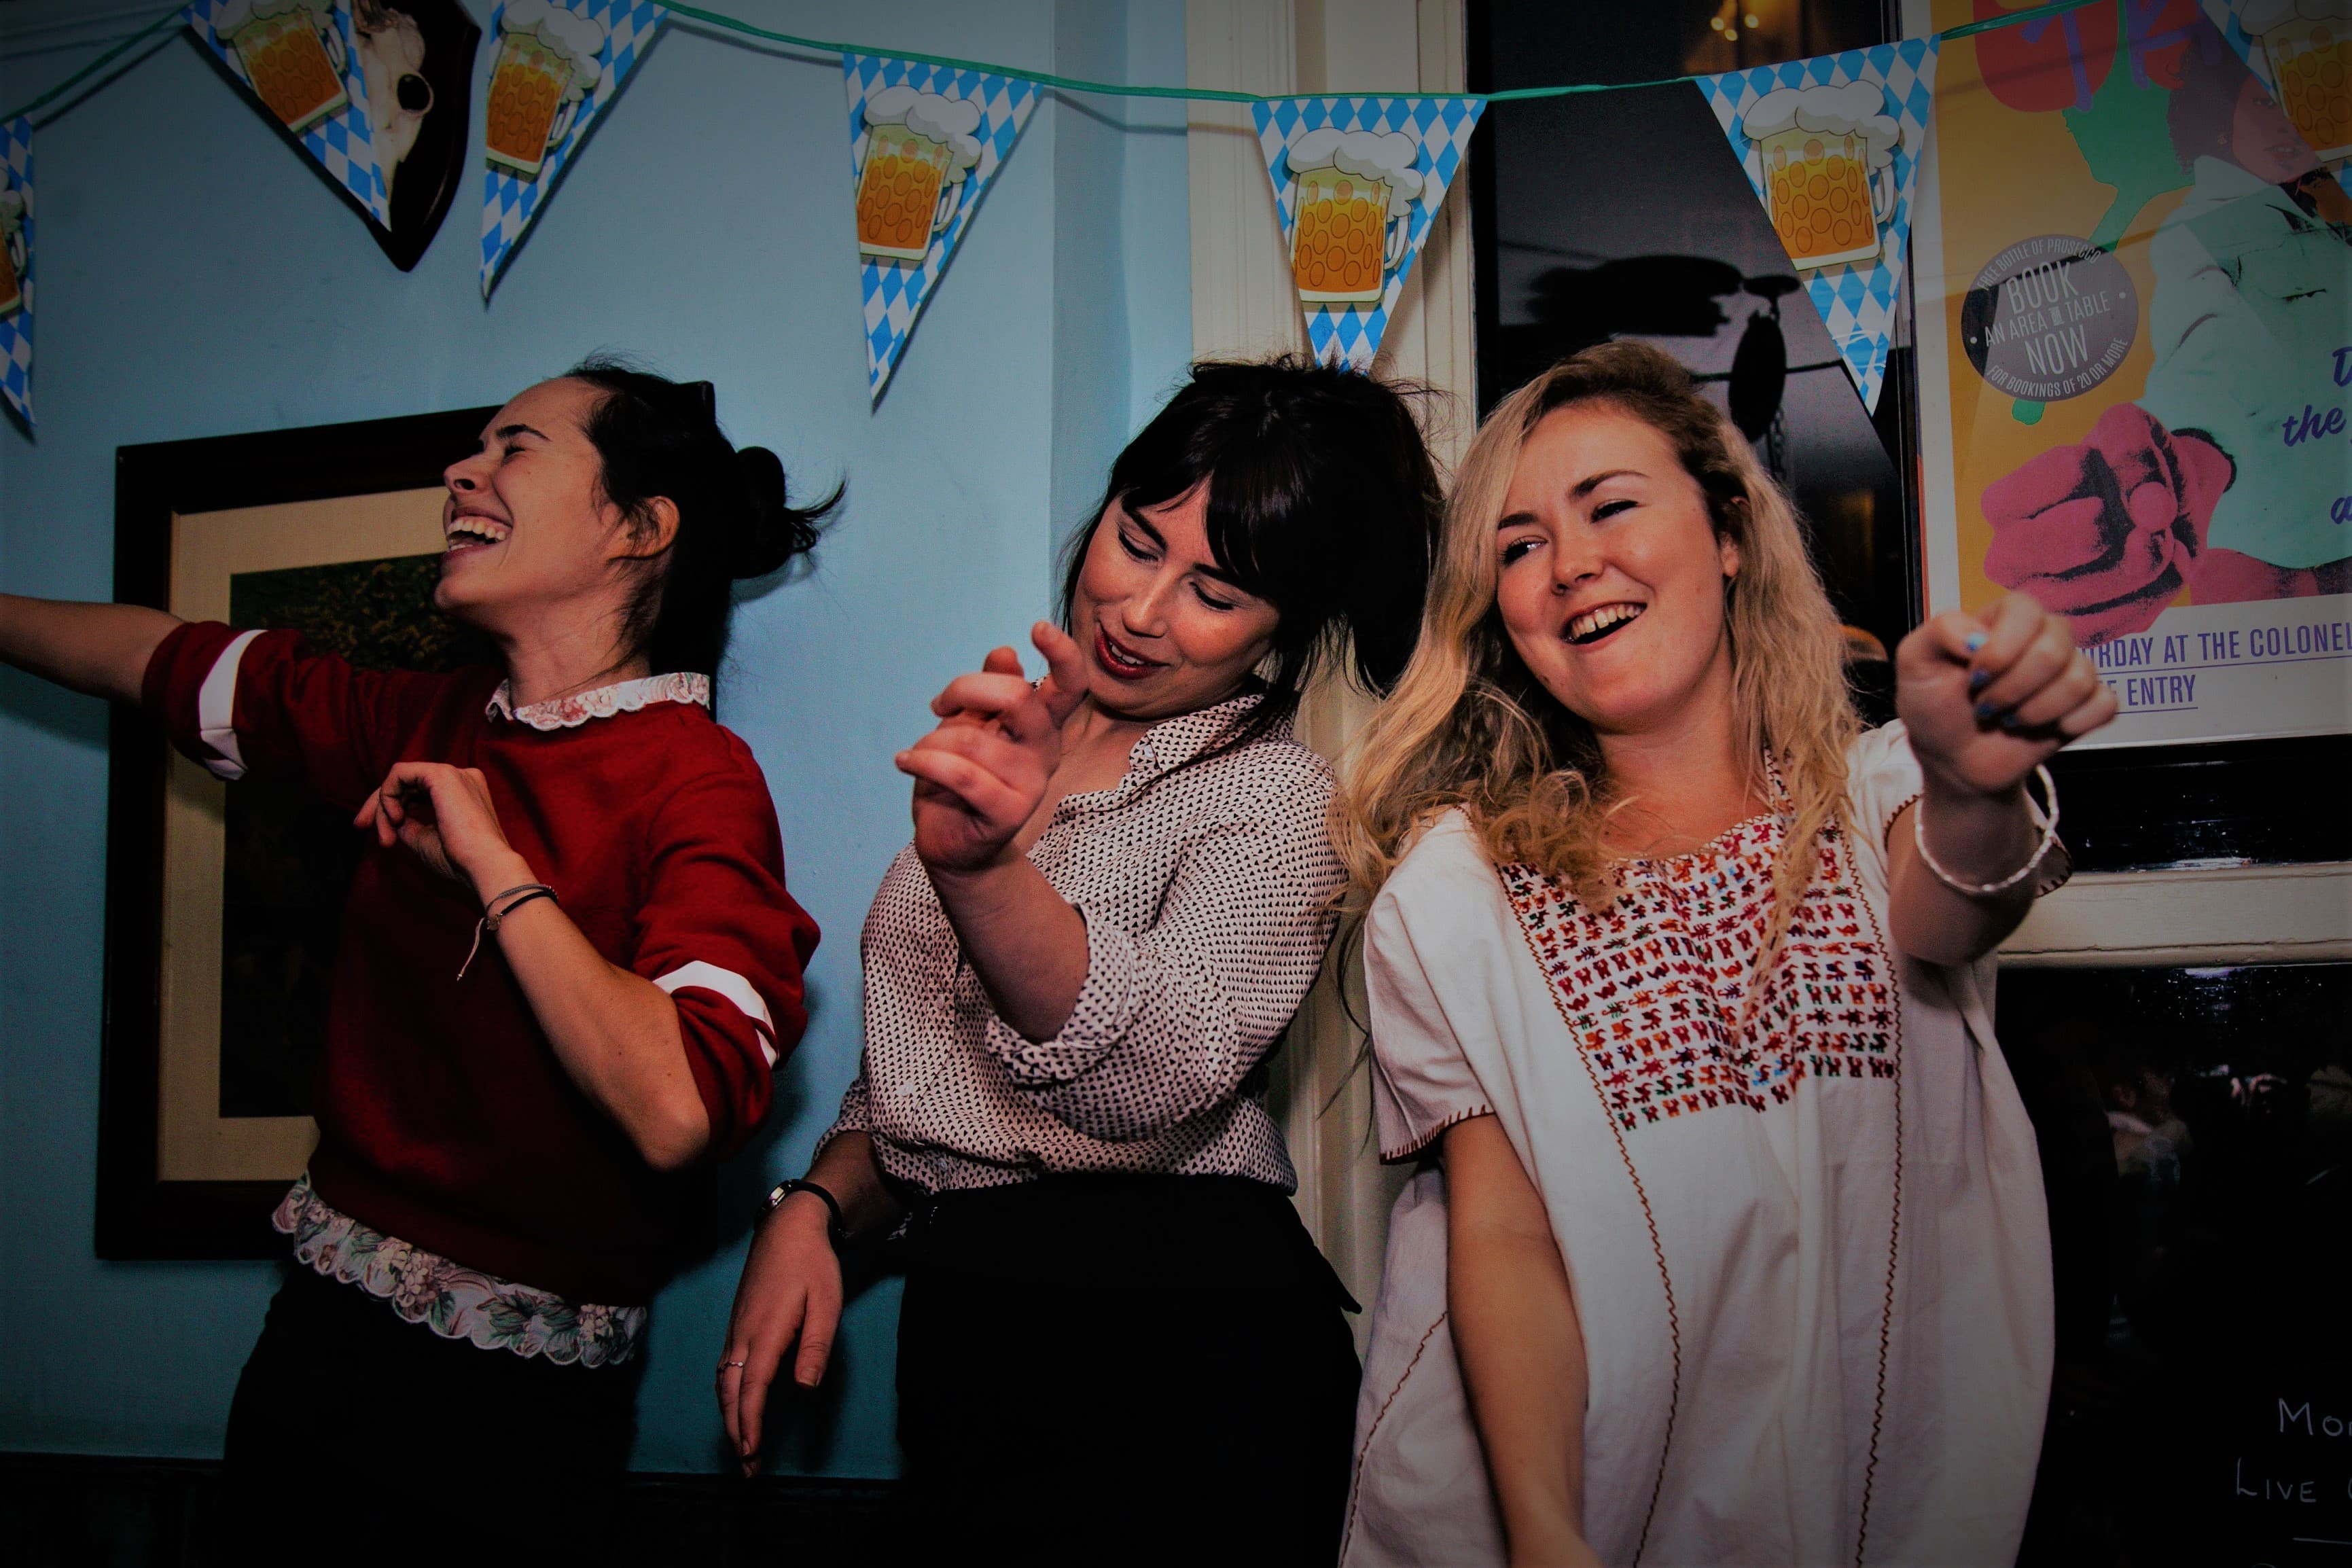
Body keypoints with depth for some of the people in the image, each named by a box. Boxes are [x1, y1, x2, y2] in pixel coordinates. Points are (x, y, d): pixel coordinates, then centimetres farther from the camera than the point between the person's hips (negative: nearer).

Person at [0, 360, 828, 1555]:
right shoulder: (431, 728, 4)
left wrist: (491, 864, -23)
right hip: (321, 1324, 6)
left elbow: (676, 1112, -32)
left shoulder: (697, 783, -18)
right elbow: (166, 661, 19)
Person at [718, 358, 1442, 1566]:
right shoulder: (1007, 746, 11)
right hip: (961, 1319, 6)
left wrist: (982, 869, -43)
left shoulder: (1276, 797, -9)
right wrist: (812, 1208, -1)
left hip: (1165, 1328, -6)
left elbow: (1158, 1070, -28)